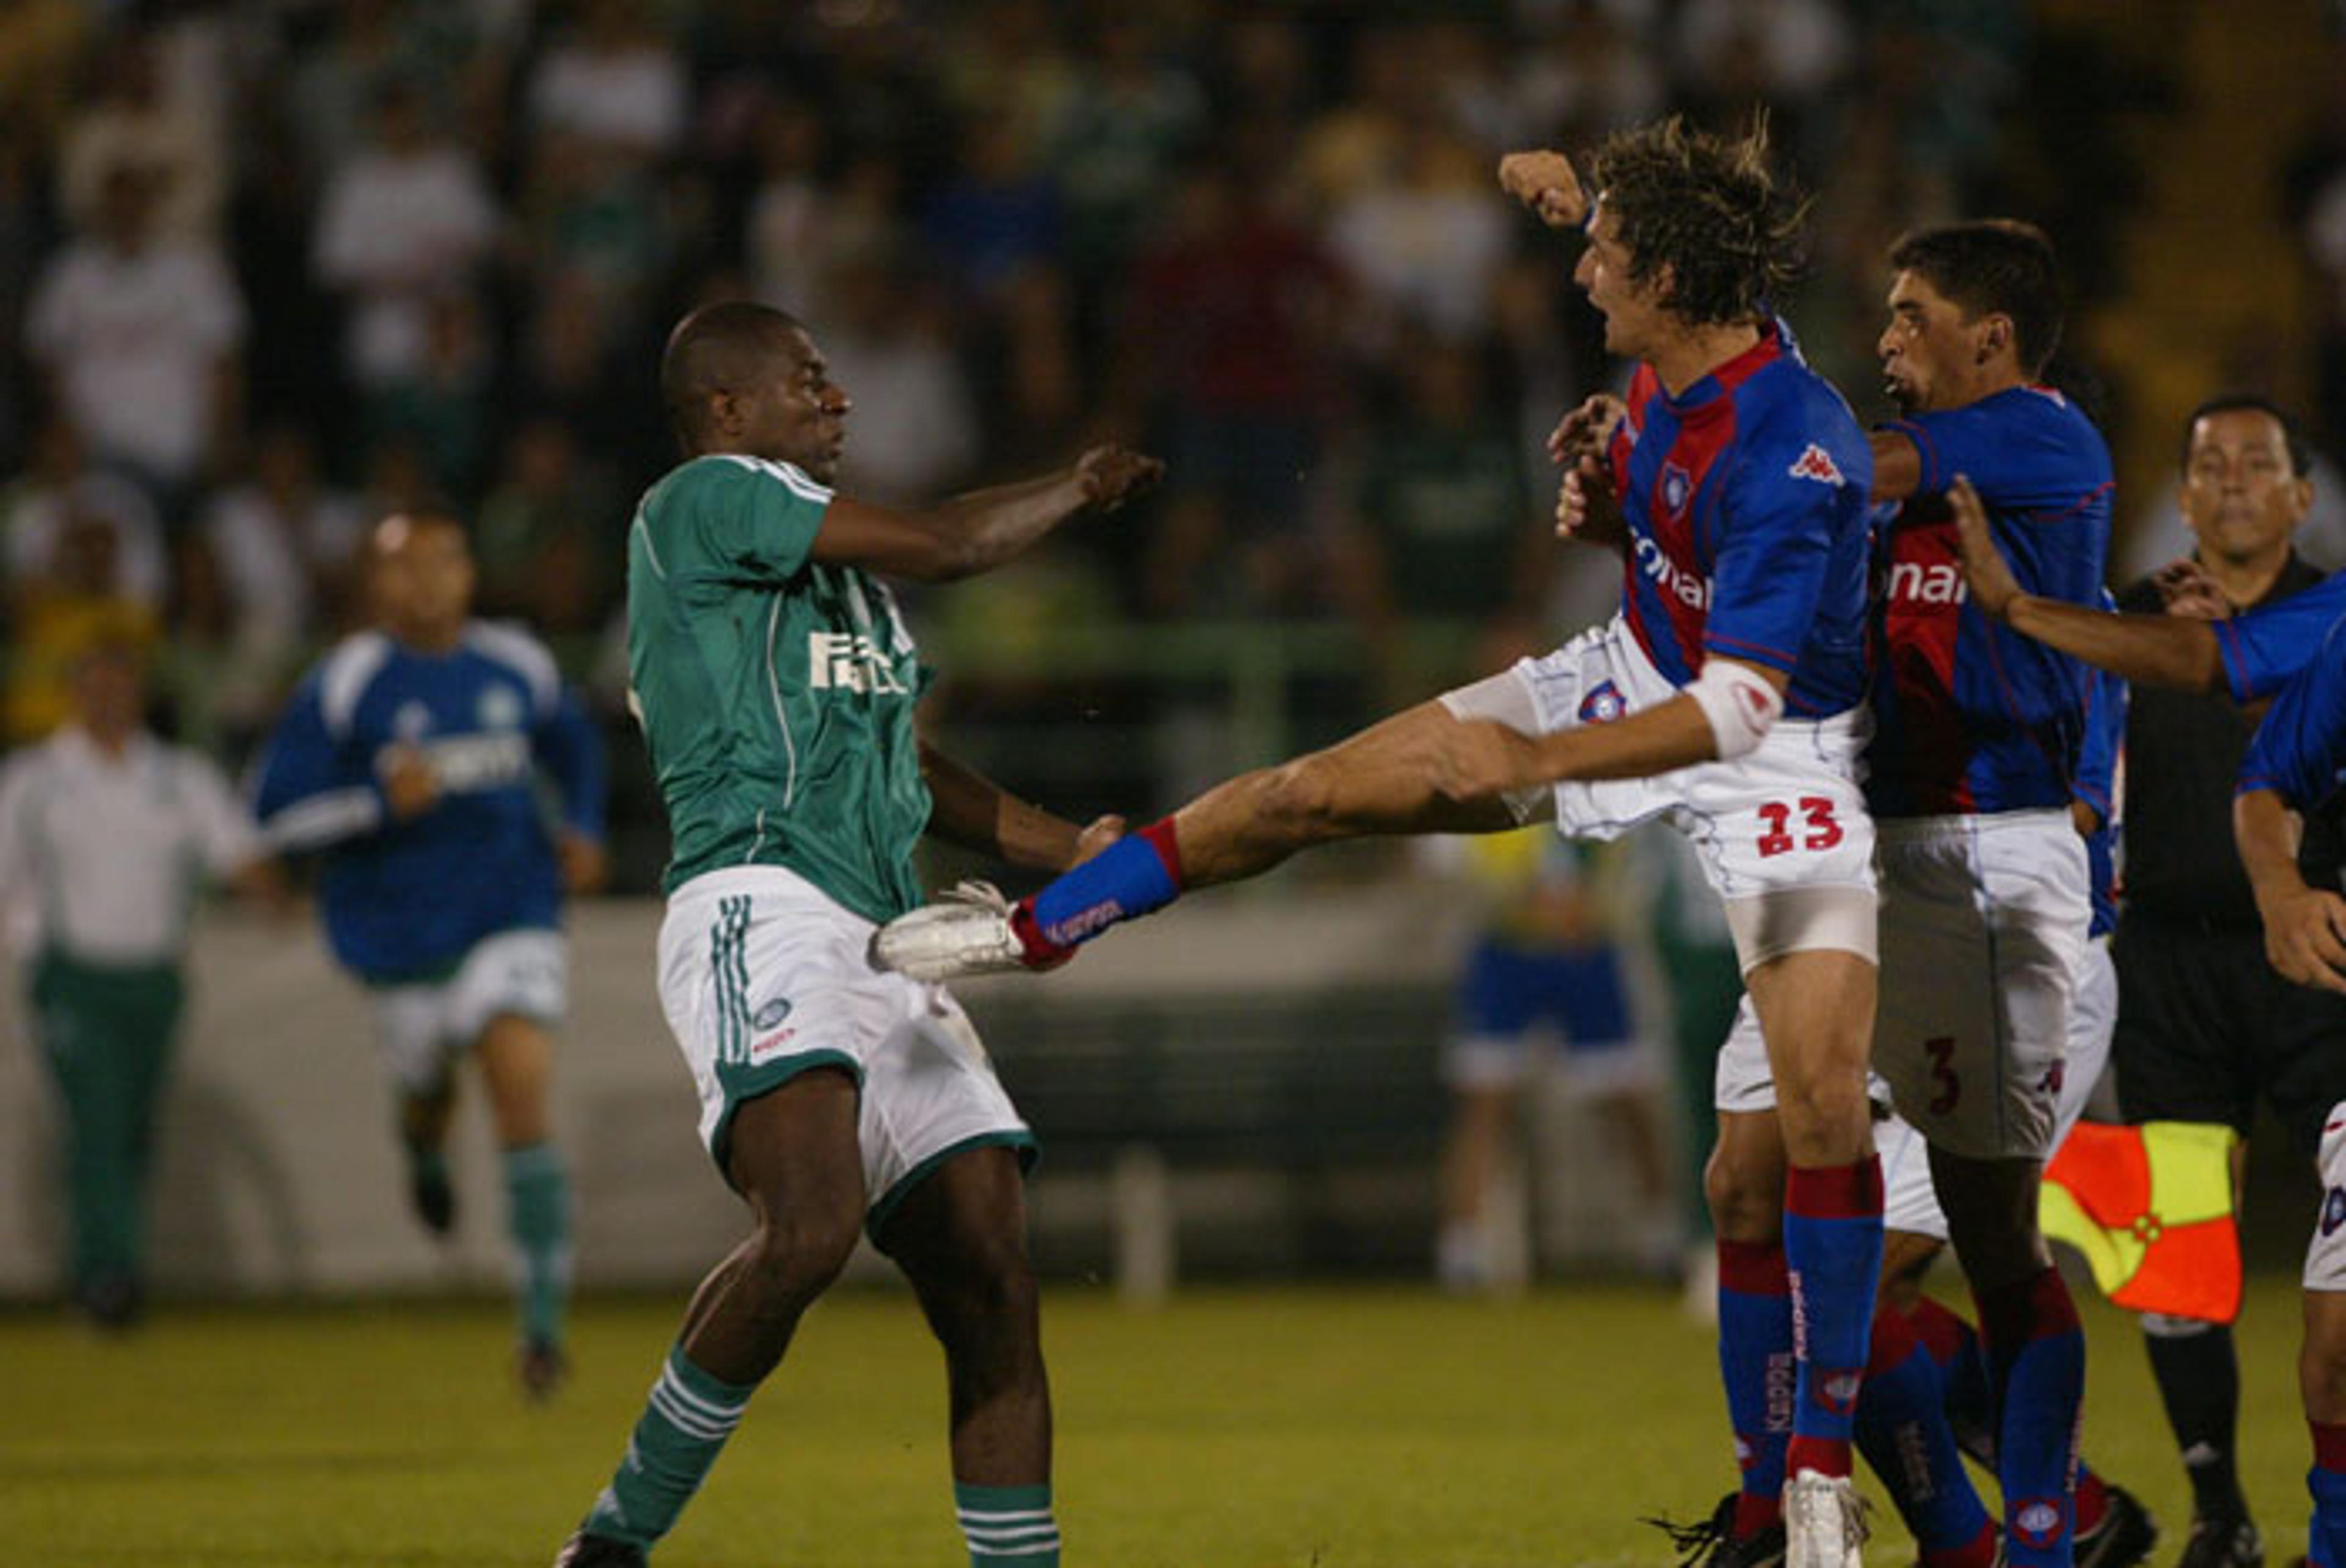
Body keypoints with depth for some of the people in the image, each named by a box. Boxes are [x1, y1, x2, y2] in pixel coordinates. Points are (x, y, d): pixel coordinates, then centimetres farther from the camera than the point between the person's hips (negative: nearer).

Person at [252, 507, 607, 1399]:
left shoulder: (518, 666, 2)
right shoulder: (344, 683, -9)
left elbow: (573, 745, 23)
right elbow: (280, 811, -11)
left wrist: (583, 832, 7)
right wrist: (381, 801, -26)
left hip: (513, 918, 0)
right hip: (401, 934, 0)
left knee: (524, 1091, -17)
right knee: (427, 1085, 17)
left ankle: (543, 1324, -18)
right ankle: (424, 1147, 61)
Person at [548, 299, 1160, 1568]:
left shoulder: (833, 560, 29)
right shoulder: (702, 501, 1)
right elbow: (944, 545, -6)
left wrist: (1068, 851, 25)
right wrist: (1079, 489, 12)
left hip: (886, 955, 10)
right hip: (761, 911, -9)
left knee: (993, 1292, 0)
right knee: (811, 1225, -30)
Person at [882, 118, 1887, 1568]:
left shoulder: (1794, 457, -32)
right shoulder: (1668, 376, -9)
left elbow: (1735, 712, -35)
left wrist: (1529, 762, -33)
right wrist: (1591, 488, -4)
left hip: (1781, 758, -7)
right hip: (1630, 686, 7)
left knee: (1829, 1113, -15)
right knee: (1309, 793, 4)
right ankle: (1031, 935, 23)